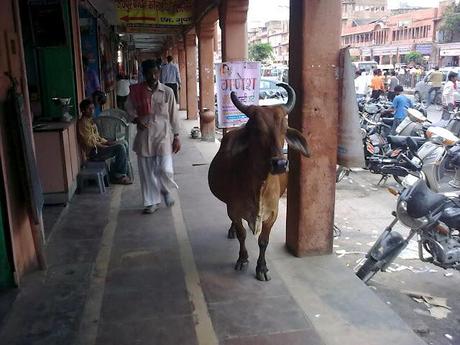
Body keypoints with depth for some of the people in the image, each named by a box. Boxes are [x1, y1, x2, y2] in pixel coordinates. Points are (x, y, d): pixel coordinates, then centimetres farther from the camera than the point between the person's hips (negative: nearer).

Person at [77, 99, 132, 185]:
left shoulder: (89, 120, 16)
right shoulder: (83, 123, -16)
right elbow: (90, 142, -20)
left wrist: (107, 142, 6)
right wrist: (105, 147, -13)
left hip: (97, 146, 10)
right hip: (93, 152, -10)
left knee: (122, 145, 4)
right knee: (120, 148, -19)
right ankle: (117, 176, -7)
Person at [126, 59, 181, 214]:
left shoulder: (167, 91, -3)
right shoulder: (136, 90, -2)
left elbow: (173, 115, 1)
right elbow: (129, 107, 11)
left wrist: (176, 136, 1)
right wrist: (135, 119, -10)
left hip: (163, 135, -2)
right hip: (144, 136, 2)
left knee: (165, 169, -10)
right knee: (146, 171, 7)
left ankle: (166, 190, 24)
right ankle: (152, 202, 24)